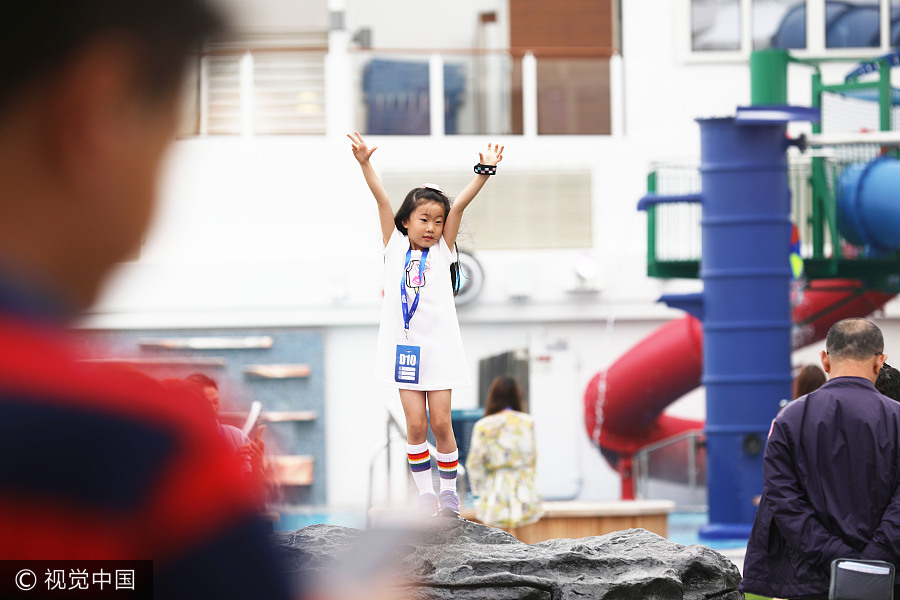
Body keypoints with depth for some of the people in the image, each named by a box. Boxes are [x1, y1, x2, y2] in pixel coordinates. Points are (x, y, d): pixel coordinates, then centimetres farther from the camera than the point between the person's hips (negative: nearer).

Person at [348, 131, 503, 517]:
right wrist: (365, 164, -16)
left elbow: (460, 205, -6)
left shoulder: (442, 251, 4)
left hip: (438, 345, 0)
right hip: (403, 346, 0)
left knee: (441, 423, 0)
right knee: (416, 423, -1)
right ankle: (424, 493, 10)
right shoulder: (395, 247, 5)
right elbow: (382, 200, -5)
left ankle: (449, 492, 14)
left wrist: (484, 172, -15)